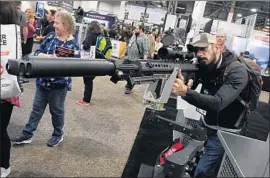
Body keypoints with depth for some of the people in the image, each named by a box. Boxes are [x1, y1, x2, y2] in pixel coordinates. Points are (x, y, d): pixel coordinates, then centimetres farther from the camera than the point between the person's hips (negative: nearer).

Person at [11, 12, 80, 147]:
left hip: (59, 84, -5)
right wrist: (47, 56, -18)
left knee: (56, 110, 12)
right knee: (37, 108, 15)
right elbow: (37, 52, 3)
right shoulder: (50, 37, 2)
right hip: (43, 80, 5)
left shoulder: (73, 44, -12)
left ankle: (58, 135, 32)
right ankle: (27, 134, 28)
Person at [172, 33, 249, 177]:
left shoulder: (237, 72, -26)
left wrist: (185, 92, -54)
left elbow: (217, 103, -40)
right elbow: (190, 88, -9)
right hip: (208, 125, 7)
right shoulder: (206, 66, -3)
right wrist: (181, 83, -33)